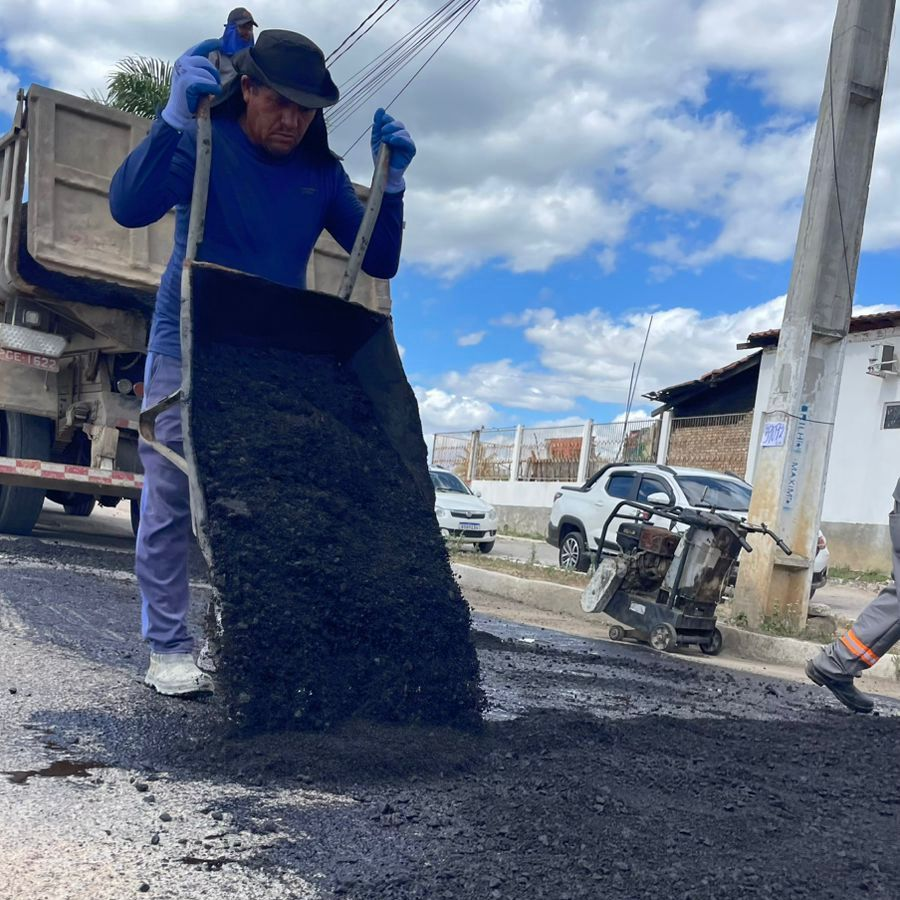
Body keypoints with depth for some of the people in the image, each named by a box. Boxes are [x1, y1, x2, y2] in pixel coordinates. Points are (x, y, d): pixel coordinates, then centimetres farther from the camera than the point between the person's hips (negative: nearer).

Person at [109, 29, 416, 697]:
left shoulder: (321, 173, 5)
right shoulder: (204, 142, -5)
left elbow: (379, 262, 2)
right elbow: (129, 207, -21)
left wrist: (392, 183, -11)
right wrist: (176, 116, -31)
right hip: (189, 347, -3)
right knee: (172, 501, -3)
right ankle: (169, 649, 5)